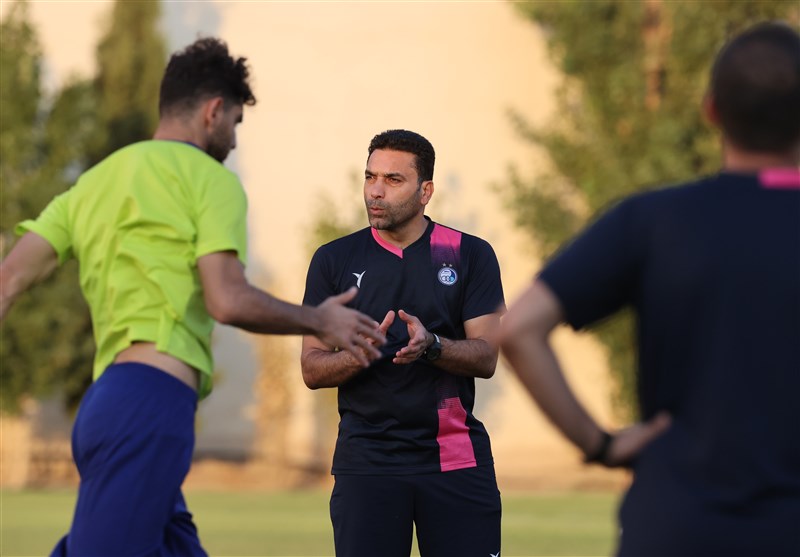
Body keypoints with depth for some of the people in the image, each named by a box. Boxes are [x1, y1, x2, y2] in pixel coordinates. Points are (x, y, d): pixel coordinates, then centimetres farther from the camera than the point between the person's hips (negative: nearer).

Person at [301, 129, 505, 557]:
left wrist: (431, 345, -21)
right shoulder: (334, 260, 7)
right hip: (367, 455, 0)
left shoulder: (469, 255, 6)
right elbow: (312, 369, 4)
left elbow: (486, 358, -1)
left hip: (457, 458, 0)